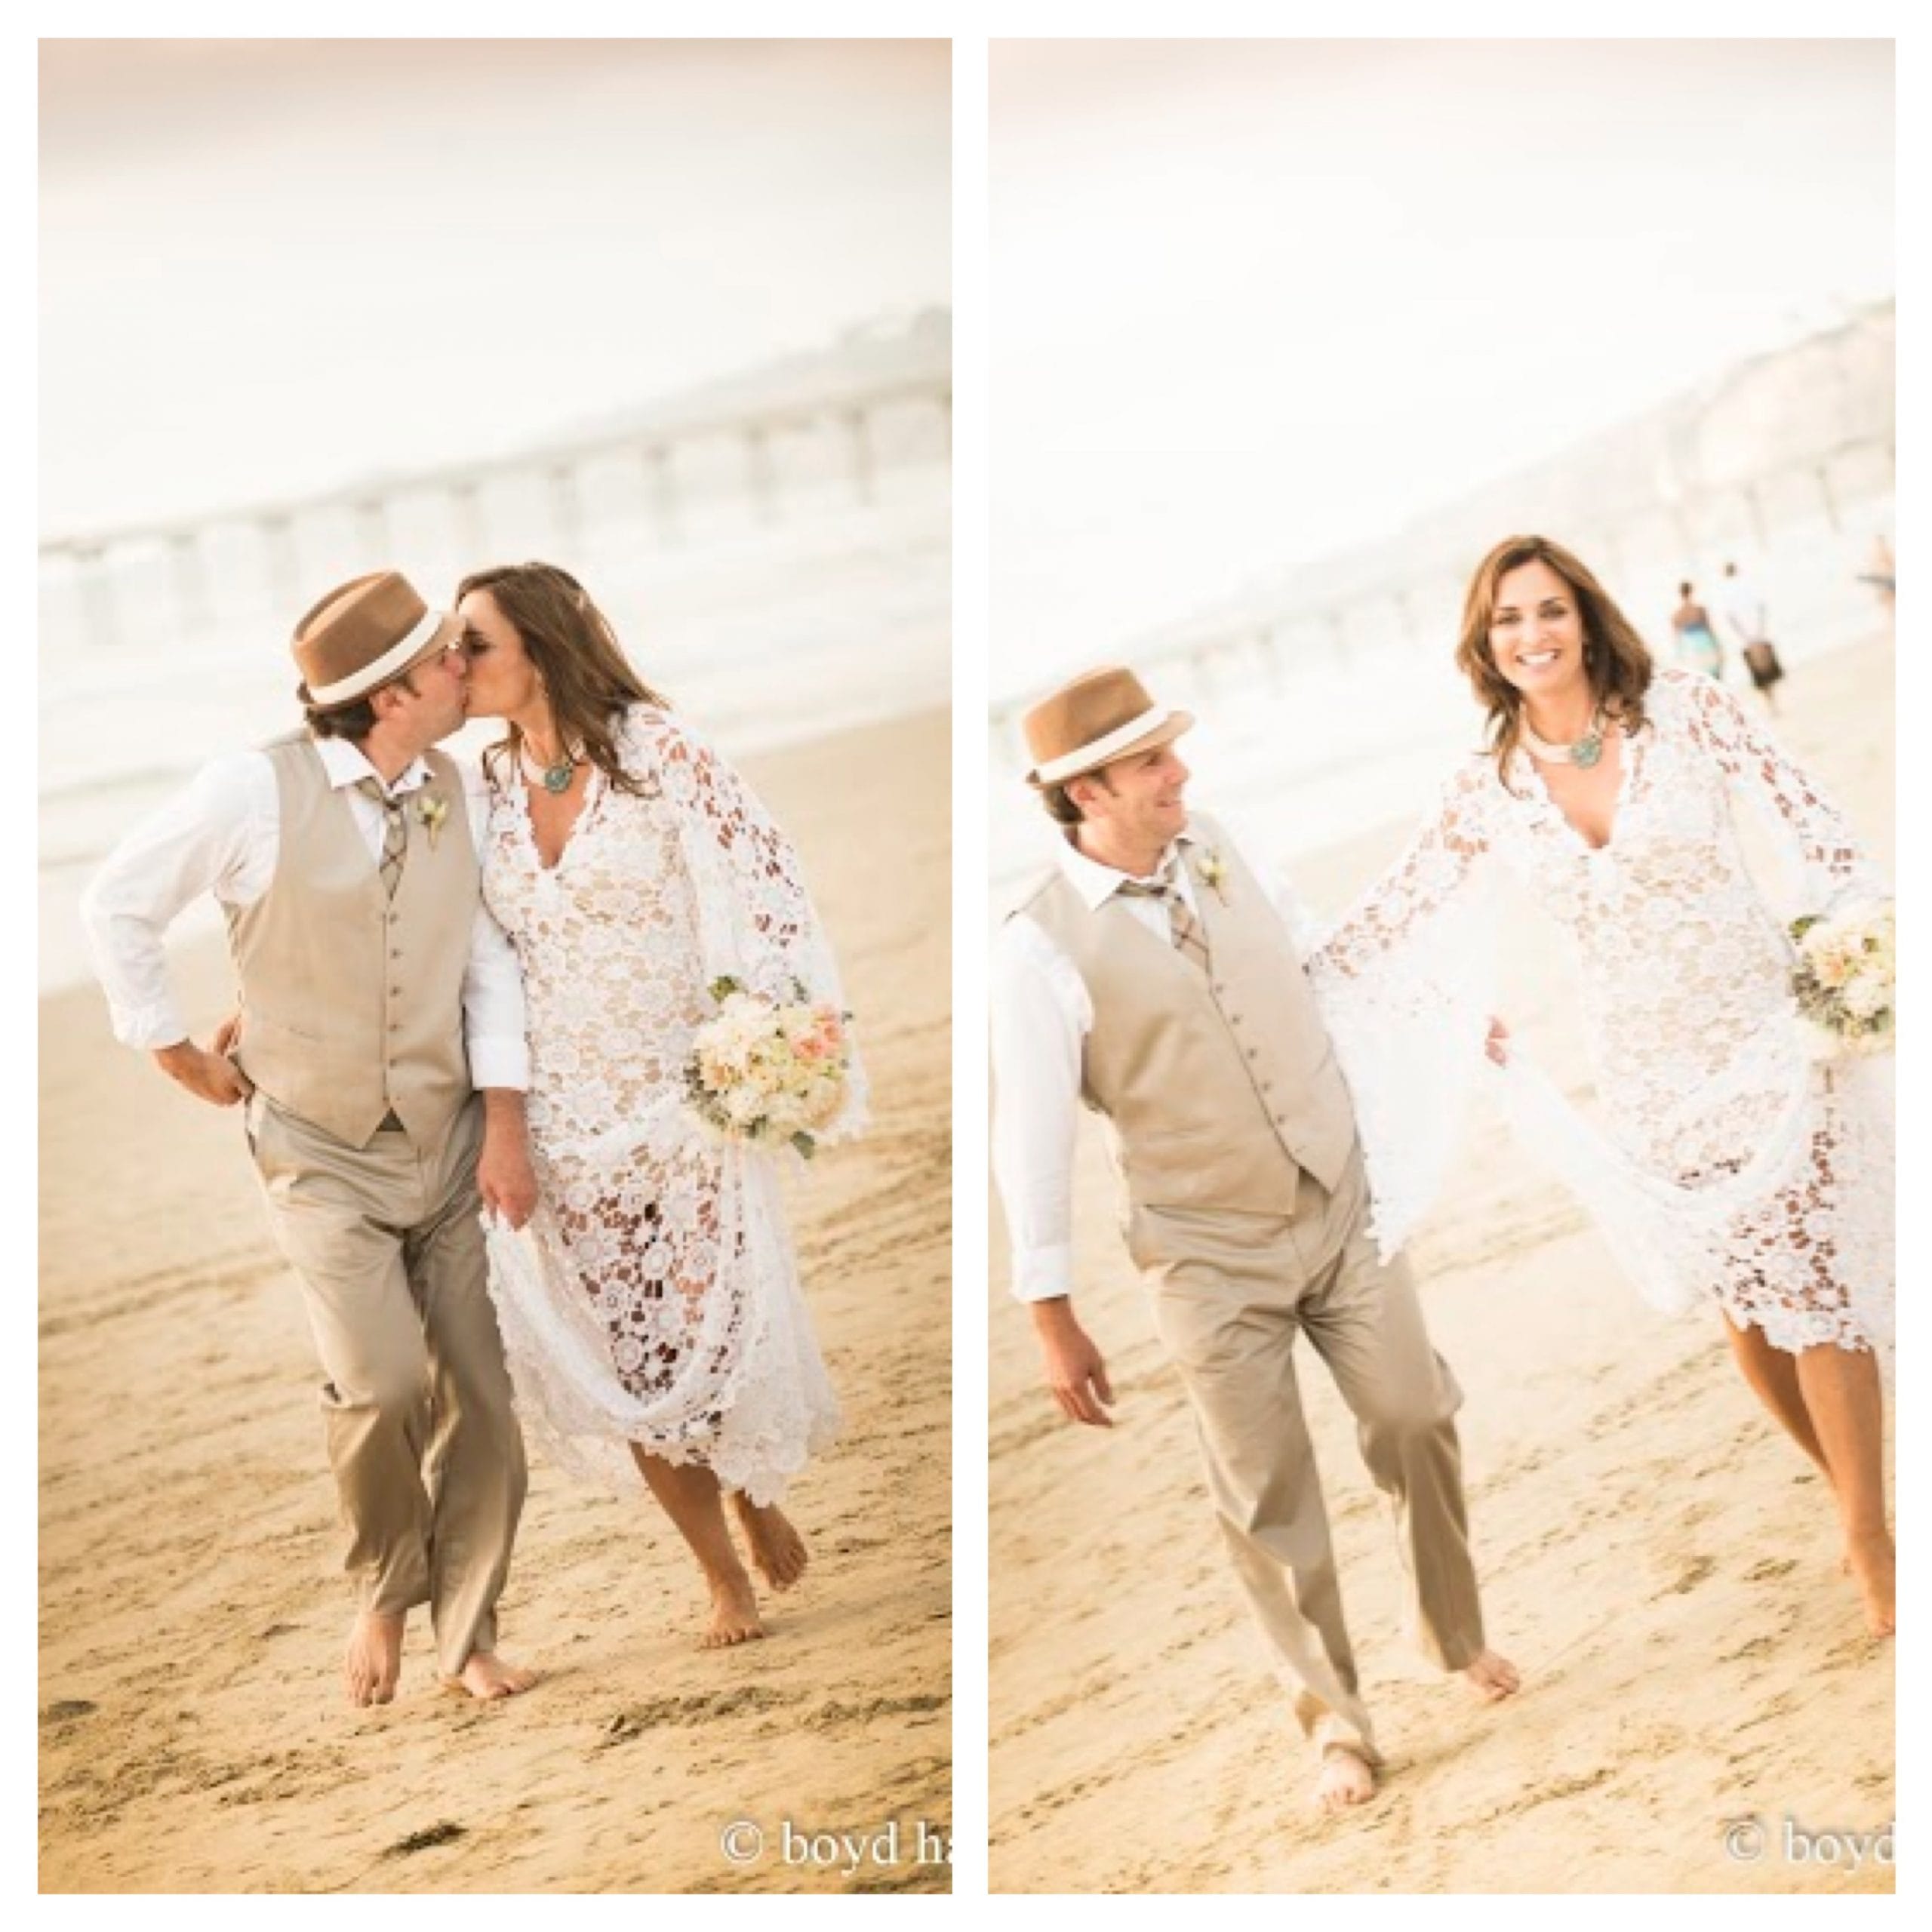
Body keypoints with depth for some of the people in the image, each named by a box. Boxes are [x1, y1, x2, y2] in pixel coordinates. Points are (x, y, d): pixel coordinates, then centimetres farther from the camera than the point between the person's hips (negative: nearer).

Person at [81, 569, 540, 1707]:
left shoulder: (455, 792, -2)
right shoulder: (259, 792, -14)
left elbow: (489, 957, 0)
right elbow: (117, 907, -2)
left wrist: (505, 1121, -8)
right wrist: (177, 1052, 2)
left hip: (451, 1143, 4)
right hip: (324, 1153, -3)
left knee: (481, 1397, 2)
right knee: (383, 1382, -18)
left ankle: (469, 1634, 20)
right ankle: (386, 1593, 10)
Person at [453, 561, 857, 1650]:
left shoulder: (658, 751, -11)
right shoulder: (488, 782, 3)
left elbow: (763, 895, -13)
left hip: (685, 1111, -4)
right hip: (564, 1129, 4)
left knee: (721, 1337, -1)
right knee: (620, 1357, 4)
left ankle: (757, 1498, 31)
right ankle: (725, 1580, 22)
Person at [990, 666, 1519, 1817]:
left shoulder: (1220, 850, -2)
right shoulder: (1043, 949, -18)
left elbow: (1317, 956, 16)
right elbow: (1034, 1140, -14)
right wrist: (1055, 1324, -11)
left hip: (1344, 1205, 4)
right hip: (1213, 1256, -4)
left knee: (1418, 1420, 6)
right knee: (1270, 1497, 5)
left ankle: (1458, 1635, 32)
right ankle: (1337, 1721, 23)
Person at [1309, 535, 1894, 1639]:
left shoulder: (1684, 709, -8)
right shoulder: (1491, 785, 0)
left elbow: (1813, 823, -7)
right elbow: (1397, 910, 7)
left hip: (1765, 1038, -3)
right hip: (1648, 1072, 3)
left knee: (1808, 1284, -4)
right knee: (1743, 1296, 7)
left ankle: (1871, 1540, 7)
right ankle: (1860, 1498, 23)